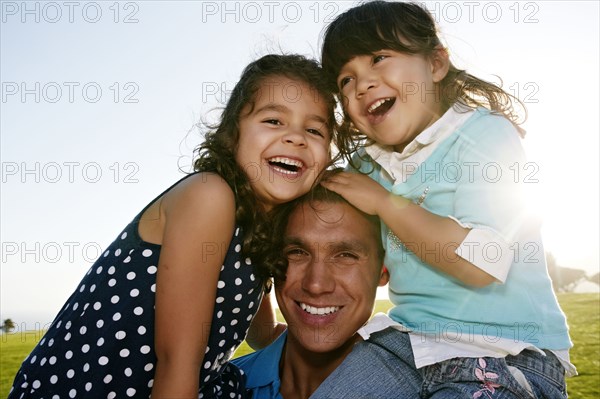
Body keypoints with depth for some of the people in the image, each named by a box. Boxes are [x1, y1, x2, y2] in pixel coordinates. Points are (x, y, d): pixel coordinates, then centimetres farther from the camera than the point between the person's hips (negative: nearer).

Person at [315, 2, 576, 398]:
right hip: (412, 342, 6)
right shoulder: (369, 166, 7)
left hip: (505, 354, -5)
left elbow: (480, 263, -25)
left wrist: (384, 202, -15)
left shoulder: (485, 132, -12)